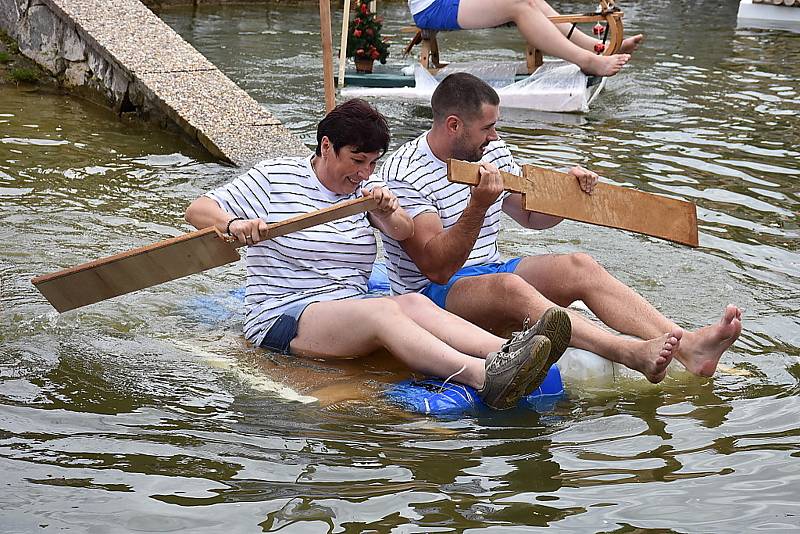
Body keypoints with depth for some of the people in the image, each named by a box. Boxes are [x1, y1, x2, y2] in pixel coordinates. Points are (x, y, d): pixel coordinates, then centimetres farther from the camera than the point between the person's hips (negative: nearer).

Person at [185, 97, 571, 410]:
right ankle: (484, 377, -57)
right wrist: (233, 224, -24)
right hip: (282, 318, -6)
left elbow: (404, 231, -4)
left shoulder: (366, 187, 15)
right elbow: (197, 210, -2)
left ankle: (506, 353, -52)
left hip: (351, 312, 6)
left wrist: (386, 214, -27)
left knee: (414, 303, -27)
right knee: (384, 309, -33)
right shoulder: (275, 178, 1)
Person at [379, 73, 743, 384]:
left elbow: (531, 216, 25)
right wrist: (478, 206, -33)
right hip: (433, 294, -7)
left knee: (578, 266, -18)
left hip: (490, 272, 7)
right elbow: (437, 267, -22)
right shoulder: (402, 174, -13)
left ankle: (686, 347, -35)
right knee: (507, 285, -37)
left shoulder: (492, 153, 11)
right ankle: (631, 354, -56)